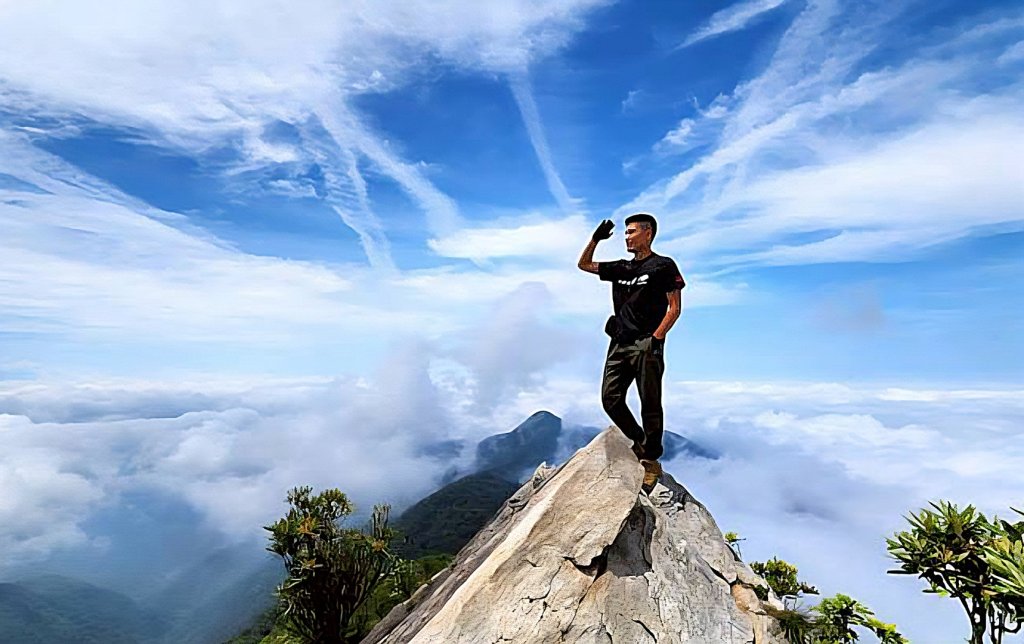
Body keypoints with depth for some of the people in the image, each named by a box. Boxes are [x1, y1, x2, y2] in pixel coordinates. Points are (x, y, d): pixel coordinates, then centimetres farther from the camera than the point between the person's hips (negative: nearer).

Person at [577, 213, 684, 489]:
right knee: (610, 399, 2)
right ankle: (640, 443, 21)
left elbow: (675, 308, -3)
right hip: (619, 344, 6)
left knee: (650, 404, -2)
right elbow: (584, 264, 26)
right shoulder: (622, 267, 19)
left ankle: (651, 461, 9)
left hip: (646, 345, -6)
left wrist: (655, 338, -14)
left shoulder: (663, 266, 3)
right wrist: (595, 239, 12)